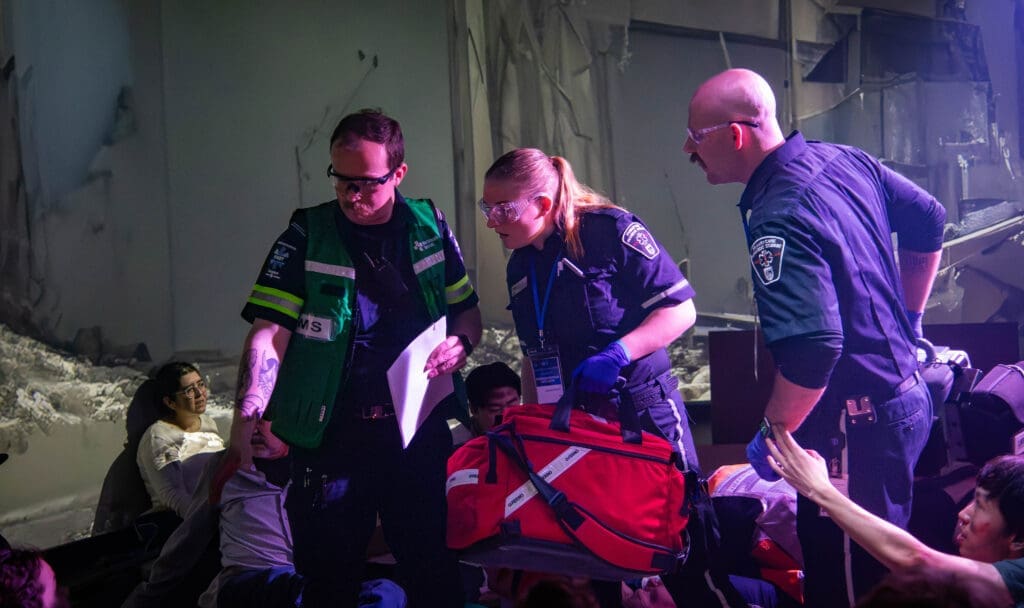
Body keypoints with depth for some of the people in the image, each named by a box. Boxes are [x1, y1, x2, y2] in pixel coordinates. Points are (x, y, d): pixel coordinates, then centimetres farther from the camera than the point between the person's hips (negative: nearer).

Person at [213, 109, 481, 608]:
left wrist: (461, 342, -7)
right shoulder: (307, 236, -3)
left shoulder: (429, 227, 5)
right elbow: (270, 332, -12)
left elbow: (466, 308, 16)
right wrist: (247, 418, -26)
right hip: (331, 435, -2)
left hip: (419, 430, 2)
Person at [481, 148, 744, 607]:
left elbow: (681, 310, -13)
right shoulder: (520, 266, 10)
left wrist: (616, 353, -23)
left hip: (643, 414, -7)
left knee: (684, 543, -2)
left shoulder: (611, 231, -12)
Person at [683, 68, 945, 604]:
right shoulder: (845, 160, 3)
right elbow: (928, 223, 18)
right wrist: (906, 320, 26)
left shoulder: (778, 221, -25)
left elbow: (812, 350, -33)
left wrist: (772, 435, -19)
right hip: (907, 395, 10)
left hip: (856, 427, -10)